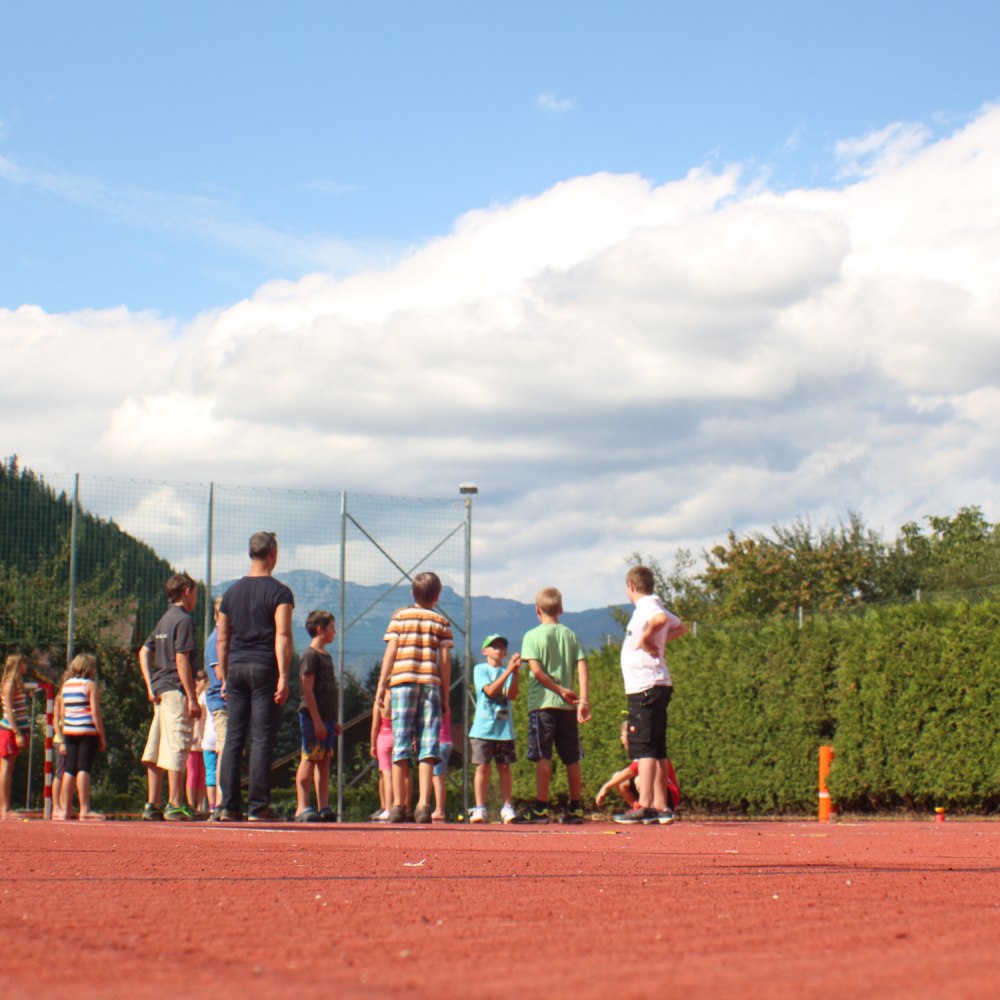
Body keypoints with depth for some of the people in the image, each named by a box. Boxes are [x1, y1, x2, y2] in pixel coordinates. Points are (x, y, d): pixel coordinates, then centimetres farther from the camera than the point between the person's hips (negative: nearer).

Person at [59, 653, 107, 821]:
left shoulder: (66, 685, 13)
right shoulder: (90, 685, -4)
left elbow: (62, 713, 15)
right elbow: (95, 713, -9)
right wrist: (102, 737, -6)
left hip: (69, 731, 6)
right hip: (87, 731, -6)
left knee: (70, 770, 8)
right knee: (84, 768, -8)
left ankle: (65, 809, 9)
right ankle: (85, 809, -11)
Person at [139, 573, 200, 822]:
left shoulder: (164, 620, 18)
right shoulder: (184, 619, -9)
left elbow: (144, 652, 19)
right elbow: (182, 660, -16)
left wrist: (150, 686, 13)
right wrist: (192, 698, -16)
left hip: (160, 690, 9)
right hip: (176, 690, -9)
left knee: (156, 750, 8)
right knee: (177, 747, -8)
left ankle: (153, 805, 11)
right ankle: (175, 805, -10)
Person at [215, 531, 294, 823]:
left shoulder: (232, 591, 13)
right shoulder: (279, 592, -4)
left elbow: (222, 639, 15)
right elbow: (283, 635, -14)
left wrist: (225, 679, 20)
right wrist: (283, 677, -17)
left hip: (236, 668, 5)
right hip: (265, 668, -5)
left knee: (233, 739, 6)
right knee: (263, 739, -3)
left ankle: (229, 805, 4)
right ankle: (258, 807, -4)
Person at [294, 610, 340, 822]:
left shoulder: (327, 657, 18)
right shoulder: (310, 656, -9)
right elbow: (308, 690, -14)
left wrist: (333, 721, 19)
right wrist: (317, 720, -18)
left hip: (327, 717, 8)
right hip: (312, 717, -8)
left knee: (325, 761, 7)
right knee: (309, 759, -7)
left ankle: (324, 808, 9)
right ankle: (303, 808, -5)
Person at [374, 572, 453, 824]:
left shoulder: (400, 616, 8)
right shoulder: (441, 621, 9)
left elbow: (390, 653, 1)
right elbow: (445, 660, 5)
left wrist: (381, 685, 4)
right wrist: (445, 694, 10)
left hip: (402, 682, 0)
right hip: (431, 684, 0)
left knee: (400, 746, 1)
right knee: (428, 747, 0)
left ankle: (398, 805, 1)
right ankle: (424, 804, -8)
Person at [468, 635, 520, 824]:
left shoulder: (507, 672, 11)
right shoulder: (480, 669, 4)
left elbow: (512, 695, -5)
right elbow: (490, 691, -12)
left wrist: (515, 671, -16)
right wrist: (508, 670, -17)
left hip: (504, 729, 2)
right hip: (483, 728, -2)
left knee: (504, 767, 3)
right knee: (483, 767, -3)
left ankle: (507, 808, 9)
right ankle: (479, 809, 3)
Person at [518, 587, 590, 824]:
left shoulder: (532, 636, -1)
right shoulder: (571, 635, 10)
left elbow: (537, 671, -12)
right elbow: (582, 670, 0)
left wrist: (560, 690, -7)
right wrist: (584, 700, -5)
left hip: (542, 703, -4)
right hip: (567, 706, 4)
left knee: (542, 757, -5)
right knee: (572, 758, 8)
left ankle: (541, 808, -8)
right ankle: (575, 808, 12)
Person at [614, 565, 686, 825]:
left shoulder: (647, 605, -10)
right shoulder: (653, 606, 18)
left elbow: (660, 619, -34)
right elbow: (680, 627, 35)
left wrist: (645, 639, -20)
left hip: (645, 686, -10)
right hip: (655, 686, 10)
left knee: (645, 748, -12)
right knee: (656, 749, 10)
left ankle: (644, 806, -16)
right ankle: (661, 806, 12)